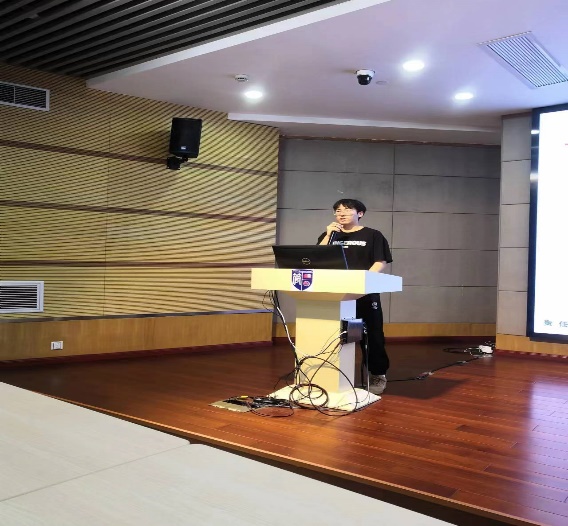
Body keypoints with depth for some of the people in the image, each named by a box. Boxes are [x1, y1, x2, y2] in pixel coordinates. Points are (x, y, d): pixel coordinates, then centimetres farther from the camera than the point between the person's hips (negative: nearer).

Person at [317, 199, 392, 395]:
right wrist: (328, 235, -5)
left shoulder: (372, 235, 4)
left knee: (371, 335, 0)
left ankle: (378, 375, 13)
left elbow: (380, 262, -4)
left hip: (365, 293, -3)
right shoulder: (329, 235, 16)